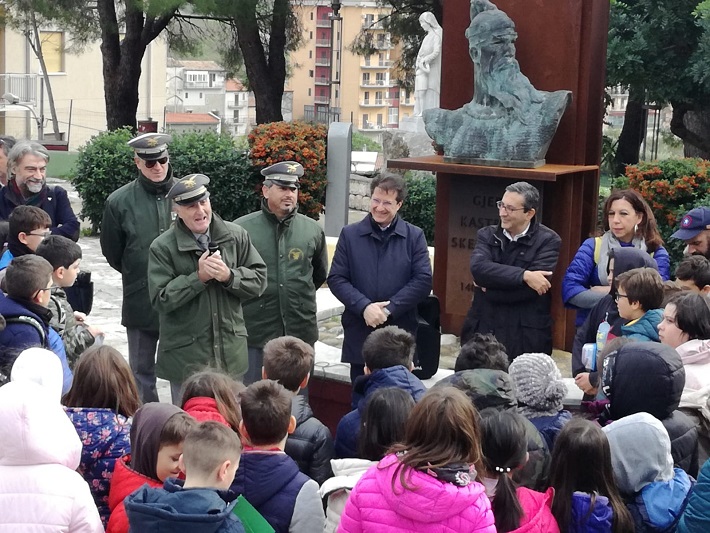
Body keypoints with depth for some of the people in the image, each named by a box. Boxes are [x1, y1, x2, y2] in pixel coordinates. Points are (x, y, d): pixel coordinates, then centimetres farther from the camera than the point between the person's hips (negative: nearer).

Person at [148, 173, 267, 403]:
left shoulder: (236, 236, 2)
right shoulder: (163, 248, -8)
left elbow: (258, 280, 2)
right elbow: (161, 299, -14)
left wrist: (229, 276, -17)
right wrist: (198, 277, -21)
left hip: (230, 352, 3)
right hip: (186, 356, -3)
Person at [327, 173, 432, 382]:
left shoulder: (415, 237, 5)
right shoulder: (350, 235, 6)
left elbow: (423, 280, -3)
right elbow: (336, 279, 1)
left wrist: (389, 309, -13)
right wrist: (364, 307, -14)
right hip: (359, 335, 1)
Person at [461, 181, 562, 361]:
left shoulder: (548, 241, -4)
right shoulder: (487, 235, 7)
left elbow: (529, 290, -16)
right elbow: (478, 268, -14)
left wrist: (489, 287, -7)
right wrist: (524, 275, -22)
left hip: (525, 337, -3)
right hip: (482, 331, 3)